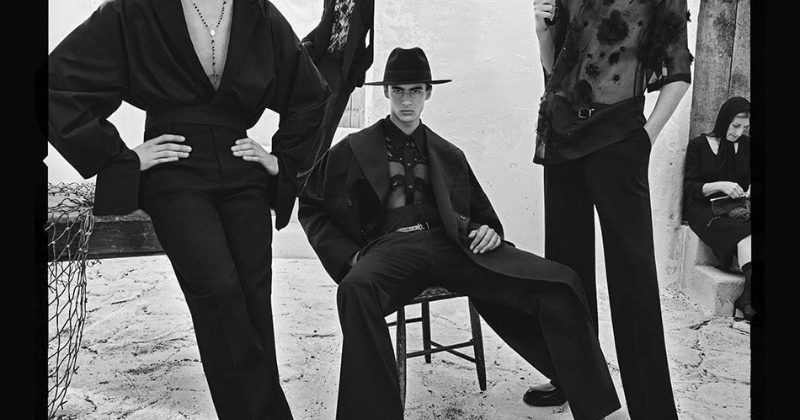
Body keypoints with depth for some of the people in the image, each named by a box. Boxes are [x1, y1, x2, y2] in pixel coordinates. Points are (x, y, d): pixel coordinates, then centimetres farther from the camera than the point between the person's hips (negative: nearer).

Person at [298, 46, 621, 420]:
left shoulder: (449, 155, 25)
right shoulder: (352, 150, 15)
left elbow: (483, 214, 30)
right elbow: (311, 208, 14)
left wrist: (488, 231, 4)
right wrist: (349, 256, -2)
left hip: (453, 245, 3)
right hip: (391, 246, -2)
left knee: (561, 281, -18)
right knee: (355, 290, -40)